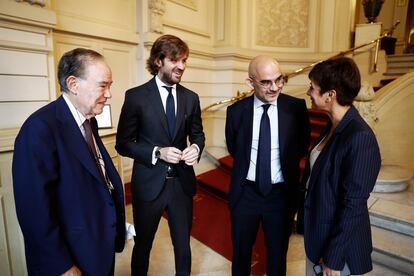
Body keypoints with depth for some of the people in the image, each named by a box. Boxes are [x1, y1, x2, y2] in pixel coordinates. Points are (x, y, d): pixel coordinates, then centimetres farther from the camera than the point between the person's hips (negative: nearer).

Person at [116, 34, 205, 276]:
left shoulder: (191, 97, 2)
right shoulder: (136, 96, -8)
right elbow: (123, 143, -6)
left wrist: (196, 148, -12)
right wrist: (157, 152, -20)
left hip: (182, 183, 3)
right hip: (149, 183, -2)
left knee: (183, 244, 19)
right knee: (143, 245, 19)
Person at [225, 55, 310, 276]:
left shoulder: (296, 108, -10)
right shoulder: (236, 111, -9)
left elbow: (302, 147, 5)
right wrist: (248, 165, 0)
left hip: (281, 194, 0)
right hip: (245, 193, 1)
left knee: (278, 254, 22)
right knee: (241, 252, 23)